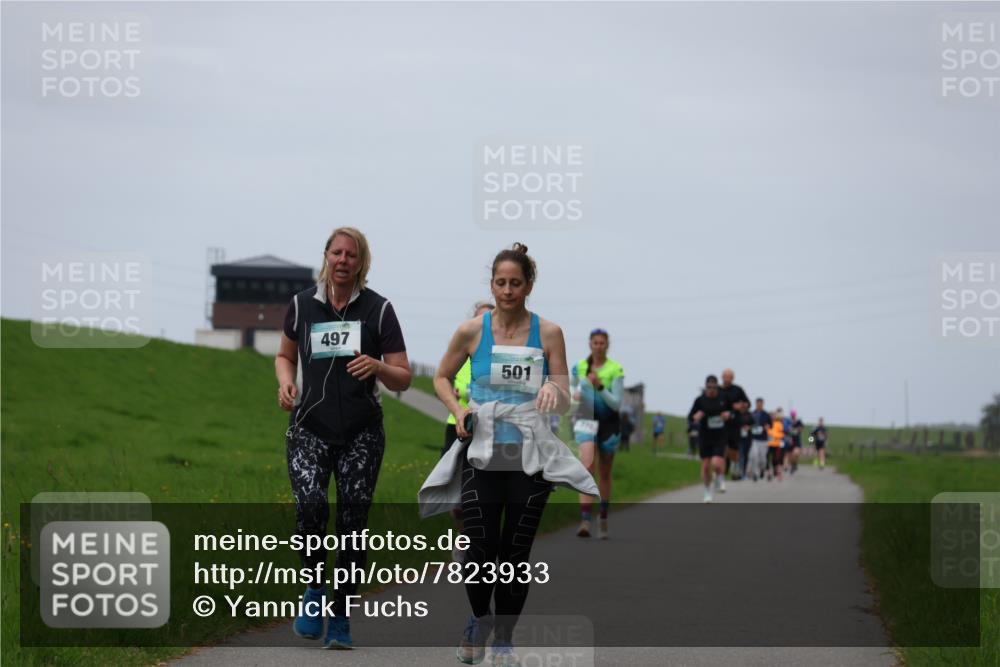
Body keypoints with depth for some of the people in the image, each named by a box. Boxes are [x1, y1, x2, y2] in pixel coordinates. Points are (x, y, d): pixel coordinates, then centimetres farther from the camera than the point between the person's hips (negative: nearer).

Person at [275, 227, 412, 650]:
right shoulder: (302, 304, 4)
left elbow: (402, 380, 1)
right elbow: (285, 355, 22)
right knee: (310, 504, -22)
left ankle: (340, 619, 11)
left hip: (361, 434, 0)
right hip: (310, 428, 0)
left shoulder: (378, 309, 0)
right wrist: (285, 382, 0)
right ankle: (314, 590, 1)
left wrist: (377, 366, -20)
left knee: (352, 522, -2)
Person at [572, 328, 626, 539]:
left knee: (604, 474, 11)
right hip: (586, 420, 0)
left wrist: (599, 387, -26)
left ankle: (603, 518, 31)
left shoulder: (615, 369, -7)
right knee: (587, 465, -20)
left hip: (609, 423, 0)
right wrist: (575, 394, -1)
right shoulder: (579, 367, 2)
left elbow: (617, 403, -12)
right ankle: (585, 521, -27)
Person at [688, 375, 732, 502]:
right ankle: (708, 492, 26)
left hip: (720, 437, 0)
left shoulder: (723, 397, -4)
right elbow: (690, 416, -2)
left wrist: (729, 414, -12)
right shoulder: (700, 400, -8)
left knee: (716, 464, -16)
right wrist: (695, 417, -24)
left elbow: (731, 410, 11)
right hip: (705, 437, 0)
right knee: (706, 466, 4)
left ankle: (720, 479, 19)